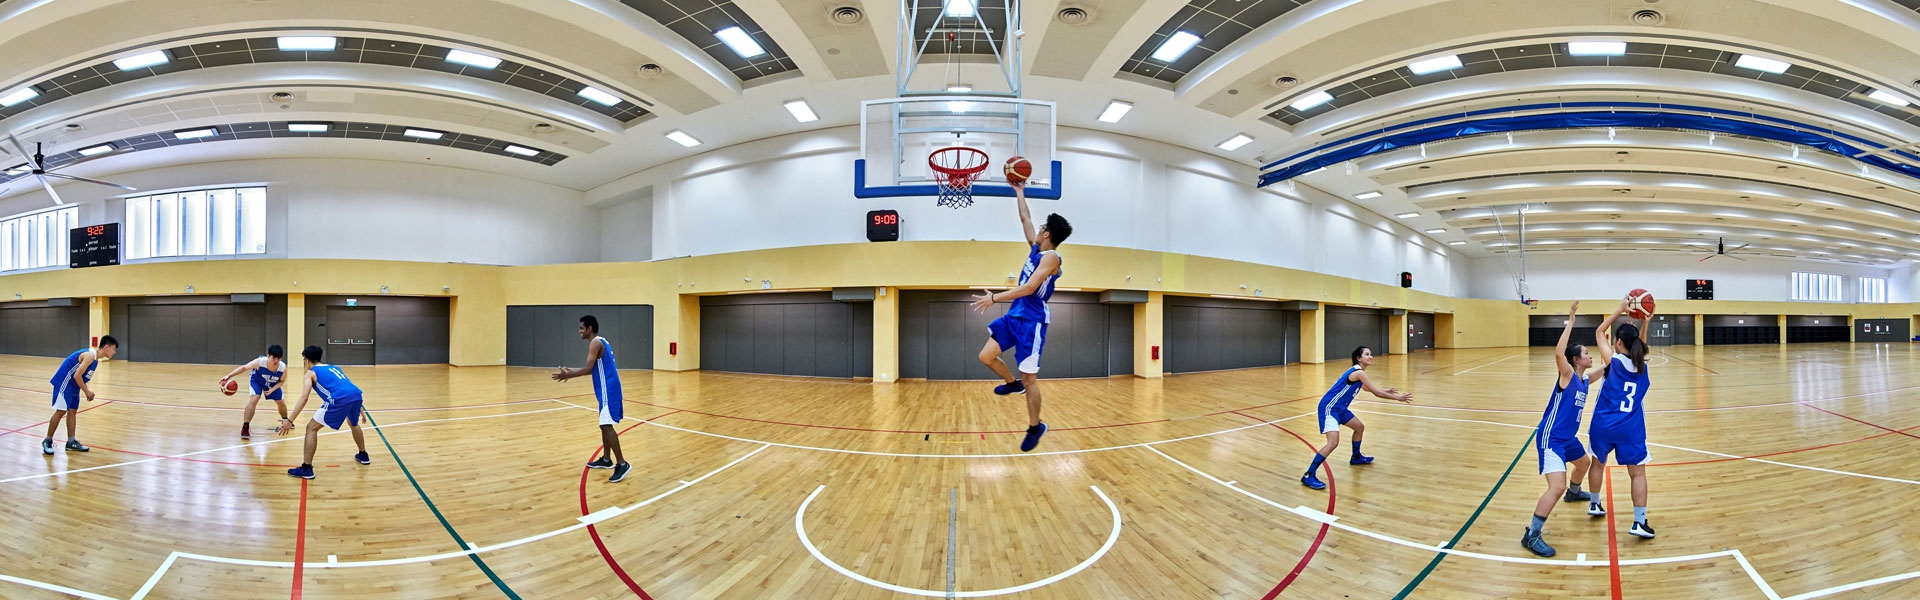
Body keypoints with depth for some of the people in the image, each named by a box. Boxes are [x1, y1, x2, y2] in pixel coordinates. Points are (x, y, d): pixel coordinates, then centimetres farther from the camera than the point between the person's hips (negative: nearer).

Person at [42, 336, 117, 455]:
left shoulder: (95, 359, 11)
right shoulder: (90, 355, -20)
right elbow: (77, 376, -22)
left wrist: (87, 390, 7)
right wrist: (87, 391, -14)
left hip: (73, 385, 10)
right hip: (64, 382, -10)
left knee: (72, 411, 10)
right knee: (61, 411, -9)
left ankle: (71, 442, 14)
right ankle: (47, 441, 2)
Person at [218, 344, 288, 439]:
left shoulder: (283, 368, -34)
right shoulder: (260, 362, -41)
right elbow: (244, 368, -32)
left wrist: (272, 390, -28)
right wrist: (229, 376, -42)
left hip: (273, 385, 3)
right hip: (257, 381, -3)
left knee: (281, 403, 14)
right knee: (253, 400, -25)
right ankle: (245, 428, -20)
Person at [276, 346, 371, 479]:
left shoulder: (311, 373, 17)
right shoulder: (333, 367, 35)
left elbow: (304, 398, 3)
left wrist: (289, 420, 1)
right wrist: (359, 409, 44)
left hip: (339, 399, -6)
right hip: (356, 394, 7)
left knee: (311, 428, 8)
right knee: (353, 424, 37)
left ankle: (306, 469, 3)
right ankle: (363, 456, 50)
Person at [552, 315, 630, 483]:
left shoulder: (595, 342, -12)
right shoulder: (601, 342, 18)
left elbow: (588, 369, -19)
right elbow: (594, 369, 22)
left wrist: (568, 375, -9)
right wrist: (572, 371, 21)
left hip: (608, 389, -11)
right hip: (608, 388, 11)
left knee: (606, 425, -13)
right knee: (605, 424, 17)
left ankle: (622, 464, -15)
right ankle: (606, 459, 26)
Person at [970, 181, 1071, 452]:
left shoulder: (1051, 257, -15)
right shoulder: (1035, 248, 10)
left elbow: (1029, 288, -25)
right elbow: (1025, 219, 24)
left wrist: (994, 298, -27)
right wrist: (1019, 193, 28)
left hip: (1032, 321, -8)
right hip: (1014, 315, 8)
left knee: (1029, 379, -2)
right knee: (986, 356, 2)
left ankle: (1035, 427, 12)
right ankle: (1012, 383, 28)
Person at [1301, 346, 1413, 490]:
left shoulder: (1358, 372, 12)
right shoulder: (1358, 372, -17)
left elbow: (1366, 388, 34)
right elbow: (1376, 393, -15)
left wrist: (1386, 391, 36)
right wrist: (1397, 397, -4)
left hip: (1339, 408, 11)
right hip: (1329, 407, -11)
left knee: (1359, 427, 26)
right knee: (1333, 442, -23)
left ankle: (1356, 457, 49)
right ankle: (1308, 476, -23)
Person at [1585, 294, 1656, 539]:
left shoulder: (1613, 362, -7)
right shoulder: (1642, 366, 3)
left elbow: (1599, 332, 4)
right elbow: (1640, 348, 26)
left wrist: (1621, 309, 5)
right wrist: (1645, 325, 13)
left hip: (1604, 425, -1)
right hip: (1631, 429, 1)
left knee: (1598, 463, 20)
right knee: (1638, 472, 7)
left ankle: (1595, 504, 33)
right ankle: (1640, 522, 1)